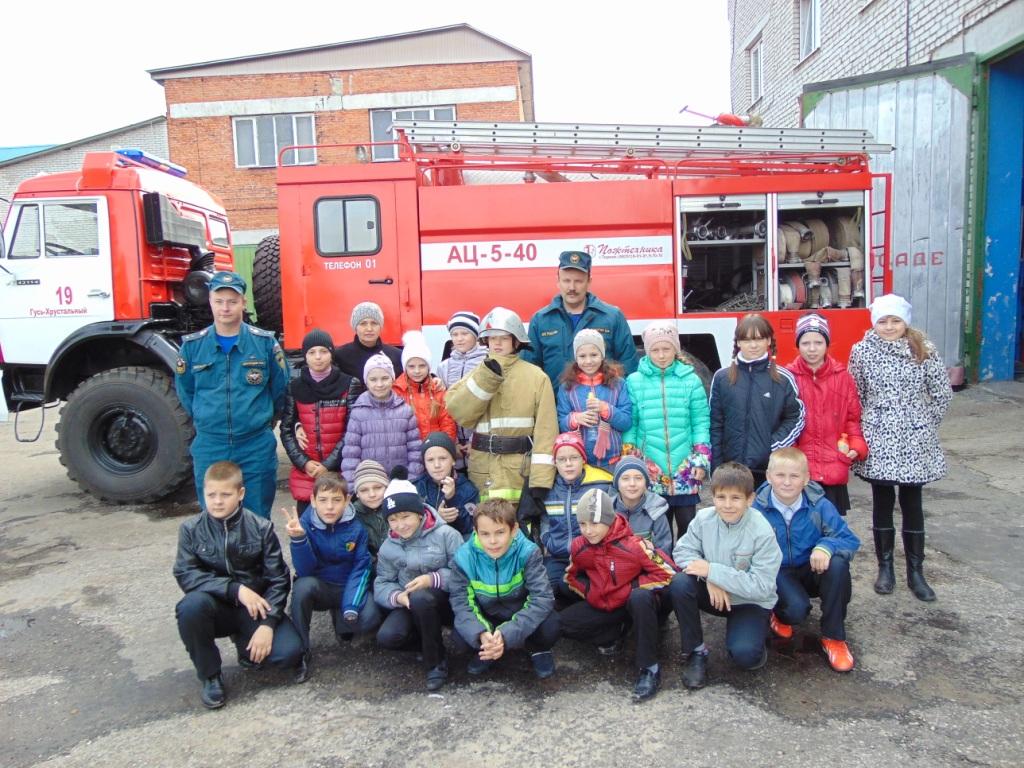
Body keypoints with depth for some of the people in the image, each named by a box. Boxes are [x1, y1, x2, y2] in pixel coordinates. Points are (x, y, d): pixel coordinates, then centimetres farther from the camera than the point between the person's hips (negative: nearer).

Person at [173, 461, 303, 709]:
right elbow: (185, 575, -15)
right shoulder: (191, 529, -6)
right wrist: (236, 589, -25)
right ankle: (209, 675, -8)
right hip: (217, 607, 0)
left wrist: (267, 624, -21)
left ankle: (246, 644, 13)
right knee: (193, 604, -34)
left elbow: (278, 580, -8)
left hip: (256, 607, 0)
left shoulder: (261, 528, -9)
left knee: (290, 652, -23)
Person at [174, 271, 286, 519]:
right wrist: (206, 422, 13)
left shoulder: (265, 342, -3)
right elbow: (185, 391, 14)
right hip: (209, 449, 1)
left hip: (257, 447, -1)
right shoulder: (192, 345, 1)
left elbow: (279, 389, 5)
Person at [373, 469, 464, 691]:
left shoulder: (446, 534, -11)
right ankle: (427, 638, 10)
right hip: (410, 604, 4)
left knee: (420, 598, -38)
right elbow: (381, 585, 0)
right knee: (387, 637, -24)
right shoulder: (388, 548, 2)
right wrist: (397, 596, -22)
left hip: (448, 600, -4)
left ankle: (436, 662, -15)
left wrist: (433, 579, -26)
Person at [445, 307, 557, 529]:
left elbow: (546, 430, -7)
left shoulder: (536, 377, 0)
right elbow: (458, 411, -7)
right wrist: (488, 376, -16)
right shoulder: (478, 373, 11)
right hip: (483, 473, 3)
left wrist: (539, 483, -15)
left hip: (520, 473, -3)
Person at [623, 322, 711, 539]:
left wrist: (702, 459, -2)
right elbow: (629, 423, 3)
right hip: (649, 467, 0)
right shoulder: (634, 381, 1)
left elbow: (701, 422, 3)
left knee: (687, 523, 7)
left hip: (684, 465, 0)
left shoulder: (691, 380, 3)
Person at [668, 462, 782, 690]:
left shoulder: (762, 533, -23)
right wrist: (710, 581, -25)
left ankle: (756, 633, 10)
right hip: (715, 594, 4)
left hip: (751, 602, -4)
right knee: (680, 583, -26)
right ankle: (695, 652, -7)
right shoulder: (704, 518, -13)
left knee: (744, 654, -28)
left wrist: (712, 571, -27)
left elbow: (761, 586, -24)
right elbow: (682, 551, -8)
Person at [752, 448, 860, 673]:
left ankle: (833, 637, -11)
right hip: (777, 573, -2)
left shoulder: (819, 505, -11)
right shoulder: (758, 509, -15)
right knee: (796, 609, -33)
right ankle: (779, 614, 11)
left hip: (812, 570, 3)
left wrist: (827, 546, -32)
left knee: (837, 565, -31)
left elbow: (850, 539, -11)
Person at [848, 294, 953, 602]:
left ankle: (915, 572, 20)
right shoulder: (861, 351, -3)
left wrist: (925, 424, 4)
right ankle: (885, 568, 23)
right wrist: (863, 429, 2)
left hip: (914, 442, 0)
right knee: (882, 503, 10)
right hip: (877, 441, 0)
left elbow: (943, 393, 3)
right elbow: (855, 397, 4)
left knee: (912, 505, 8)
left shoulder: (924, 350, -3)